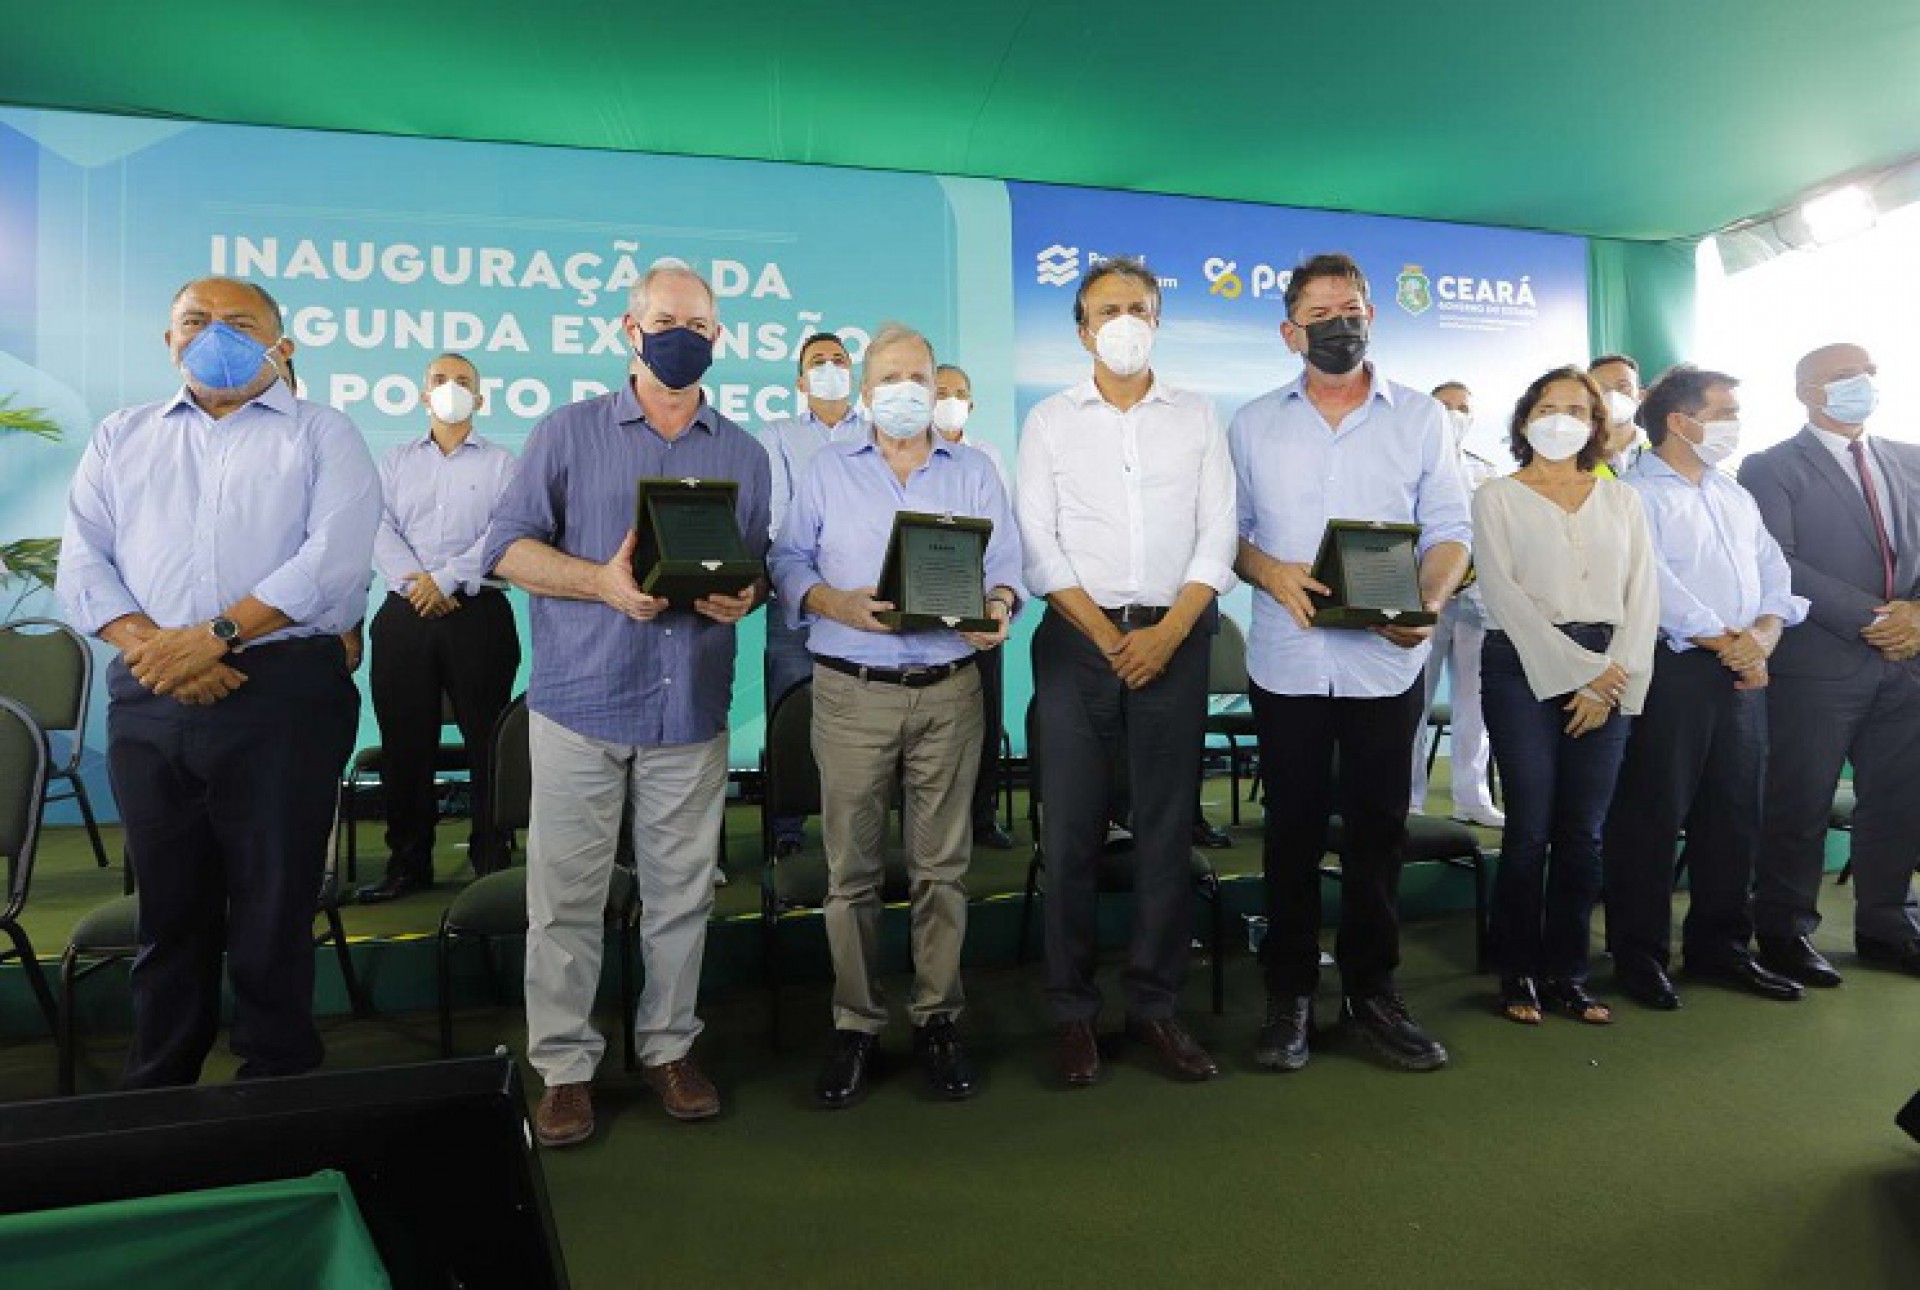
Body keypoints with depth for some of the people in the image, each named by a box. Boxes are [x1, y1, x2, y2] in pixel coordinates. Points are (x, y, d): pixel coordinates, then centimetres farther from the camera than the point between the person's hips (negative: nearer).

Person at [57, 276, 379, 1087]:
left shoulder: (322, 435, 6)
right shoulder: (121, 437, 18)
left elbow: (333, 557, -9)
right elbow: (83, 563, 7)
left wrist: (215, 636, -16)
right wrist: (154, 648, -11)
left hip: (283, 695, -3)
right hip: (149, 701, 4)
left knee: (273, 909, 3)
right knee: (169, 907, 13)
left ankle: (278, 1087, 18)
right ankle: (156, 1089, 28)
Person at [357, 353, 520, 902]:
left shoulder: (501, 463, 9)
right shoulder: (394, 463, 18)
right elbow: (380, 531, 3)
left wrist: (446, 578, -13)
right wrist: (416, 587, -12)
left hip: (478, 613, -3)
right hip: (405, 615, 3)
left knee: (487, 742, -2)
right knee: (404, 743, 6)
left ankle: (493, 861, 7)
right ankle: (407, 863, 16)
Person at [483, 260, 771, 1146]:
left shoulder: (743, 455, 12)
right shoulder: (569, 433, 5)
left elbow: (758, 568, 14)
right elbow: (508, 546, 0)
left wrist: (740, 597, -10)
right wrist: (601, 582, -16)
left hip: (692, 709, 2)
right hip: (580, 702, -1)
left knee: (681, 893, 9)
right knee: (565, 897, 4)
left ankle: (668, 1047, 26)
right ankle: (563, 1066, 19)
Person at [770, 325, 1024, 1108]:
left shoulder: (975, 472, 12)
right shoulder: (828, 471, 11)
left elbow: (1005, 566, 6)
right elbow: (789, 562, 4)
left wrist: (997, 608, -15)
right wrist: (839, 604, -14)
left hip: (949, 691, 1)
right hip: (851, 692, 0)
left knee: (942, 864, 6)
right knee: (851, 866, 4)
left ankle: (937, 1019, 20)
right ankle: (855, 1025, 17)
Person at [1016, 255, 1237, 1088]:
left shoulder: (1196, 419, 11)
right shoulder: (1051, 421, 7)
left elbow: (1216, 536, 4)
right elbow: (1038, 543, 0)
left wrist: (1166, 633, -9)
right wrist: (1107, 636, -8)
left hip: (1174, 637, 1)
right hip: (1077, 638, -1)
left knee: (1167, 827, 5)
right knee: (1071, 829, 0)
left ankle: (1155, 1003, 17)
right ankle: (1071, 1009, 13)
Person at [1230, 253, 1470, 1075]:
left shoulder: (1421, 419, 7)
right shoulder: (1253, 425, 8)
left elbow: (1449, 532, 4)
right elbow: (1228, 530, 8)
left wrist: (1427, 602, -15)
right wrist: (1269, 572, -12)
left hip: (1386, 660, 0)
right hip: (1286, 660, 0)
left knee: (1378, 828, 7)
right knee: (1292, 829, 6)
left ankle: (1372, 991, 22)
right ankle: (1289, 995, 18)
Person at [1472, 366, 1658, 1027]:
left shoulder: (1621, 499, 16)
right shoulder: (1497, 497, 5)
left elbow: (1642, 594, 8)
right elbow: (1504, 595, -5)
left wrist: (1613, 679, -5)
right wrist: (1577, 670, -10)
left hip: (1608, 672, 3)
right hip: (1524, 667, -3)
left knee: (1582, 833, 5)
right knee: (1530, 829, -4)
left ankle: (1567, 971, 17)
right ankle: (1518, 972, 10)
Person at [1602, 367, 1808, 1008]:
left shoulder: (1736, 496, 21)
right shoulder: (1635, 493, -5)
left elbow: (1774, 571, 15)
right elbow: (1653, 582, -15)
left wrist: (1763, 633, -3)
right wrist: (1723, 641, -14)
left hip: (1743, 670, 8)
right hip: (1670, 668, -8)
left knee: (1735, 812, 12)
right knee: (1652, 815, -3)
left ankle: (1720, 944, 25)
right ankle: (1638, 954, 8)